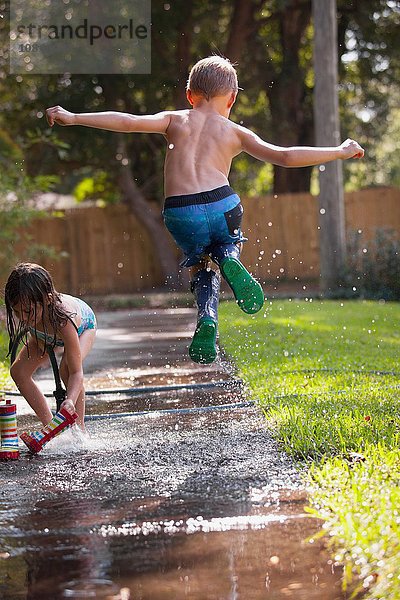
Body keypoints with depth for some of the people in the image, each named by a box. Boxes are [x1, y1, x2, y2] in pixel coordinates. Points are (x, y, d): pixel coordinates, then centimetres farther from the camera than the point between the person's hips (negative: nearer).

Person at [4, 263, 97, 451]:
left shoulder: (63, 318, -48)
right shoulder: (25, 307, -37)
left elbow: (76, 372, -46)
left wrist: (71, 400, -62)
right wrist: (40, 341, -12)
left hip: (83, 325, -6)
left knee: (67, 369, -33)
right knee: (18, 371, -9)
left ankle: (79, 429, -18)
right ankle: (50, 425, 1)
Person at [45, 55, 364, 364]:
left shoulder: (174, 119, 16)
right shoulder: (235, 132, 13)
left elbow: (128, 122, 3)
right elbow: (285, 157, 6)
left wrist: (74, 117, 5)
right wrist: (340, 152, 15)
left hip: (180, 214, 0)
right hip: (222, 206, 0)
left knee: (200, 267, 26)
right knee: (229, 244, 34)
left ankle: (207, 318, -2)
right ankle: (229, 259, -2)